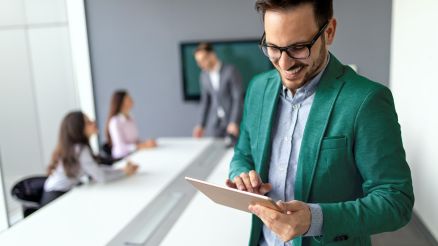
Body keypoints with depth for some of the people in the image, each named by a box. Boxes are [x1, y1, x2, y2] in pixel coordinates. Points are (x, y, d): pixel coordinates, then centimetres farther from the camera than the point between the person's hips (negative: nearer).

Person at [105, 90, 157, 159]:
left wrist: (145, 143, -8)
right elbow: (121, 147, -20)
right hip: (122, 157, -7)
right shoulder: (115, 122, -14)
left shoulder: (131, 119, 10)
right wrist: (143, 145, -28)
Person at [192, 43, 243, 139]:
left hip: (232, 121, -4)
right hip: (216, 123, 4)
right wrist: (201, 125, 7)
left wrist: (234, 122, -15)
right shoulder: (203, 76, 5)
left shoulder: (230, 71, -9)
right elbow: (205, 100, 10)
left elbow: (238, 98, -10)